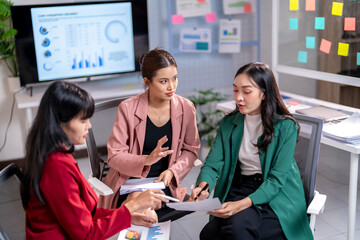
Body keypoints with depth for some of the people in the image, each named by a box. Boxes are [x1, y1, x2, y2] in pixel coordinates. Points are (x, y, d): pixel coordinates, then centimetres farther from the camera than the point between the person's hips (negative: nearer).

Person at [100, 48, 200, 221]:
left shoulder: (186, 108, -2)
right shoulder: (128, 108, -9)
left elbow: (191, 149, 8)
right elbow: (114, 156, -9)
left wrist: (172, 171, -10)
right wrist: (147, 160, -27)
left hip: (163, 183, 1)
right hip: (128, 181, -1)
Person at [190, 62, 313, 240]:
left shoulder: (286, 127, -9)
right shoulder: (228, 123, 5)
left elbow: (277, 178, -14)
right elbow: (212, 164, 1)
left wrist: (241, 205, -27)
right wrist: (203, 186, -23)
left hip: (277, 194, -3)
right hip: (240, 188, 4)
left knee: (237, 226, -32)